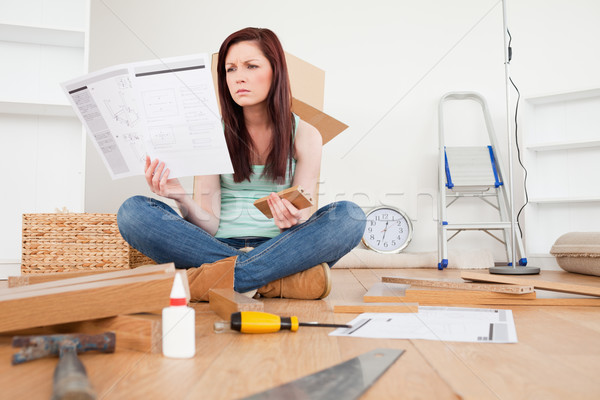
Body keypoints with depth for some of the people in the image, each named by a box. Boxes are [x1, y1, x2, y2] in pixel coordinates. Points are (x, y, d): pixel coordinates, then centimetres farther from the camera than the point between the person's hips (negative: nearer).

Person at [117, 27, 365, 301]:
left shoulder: (305, 136, 4)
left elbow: (303, 220, -2)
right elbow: (209, 225, -2)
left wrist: (293, 221, -25)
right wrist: (182, 199, -23)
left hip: (277, 250, 0)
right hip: (217, 246, 1)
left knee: (350, 216, -27)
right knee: (133, 211, -22)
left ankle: (213, 280, -30)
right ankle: (276, 281, -30)